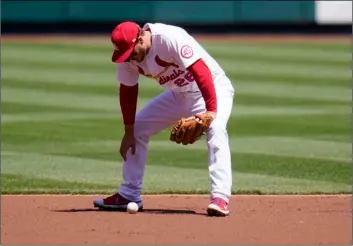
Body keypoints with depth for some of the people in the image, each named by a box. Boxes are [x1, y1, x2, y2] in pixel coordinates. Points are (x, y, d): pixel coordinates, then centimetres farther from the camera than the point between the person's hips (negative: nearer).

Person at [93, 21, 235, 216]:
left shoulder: (170, 39, -33)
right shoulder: (128, 55, -12)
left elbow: (201, 72, -36)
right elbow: (128, 91, -1)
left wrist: (211, 110, -42)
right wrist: (128, 133, -3)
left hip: (213, 89, -7)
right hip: (178, 94, 7)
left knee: (215, 129, -33)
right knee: (137, 128, 5)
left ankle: (220, 198, -38)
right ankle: (129, 195, 14)